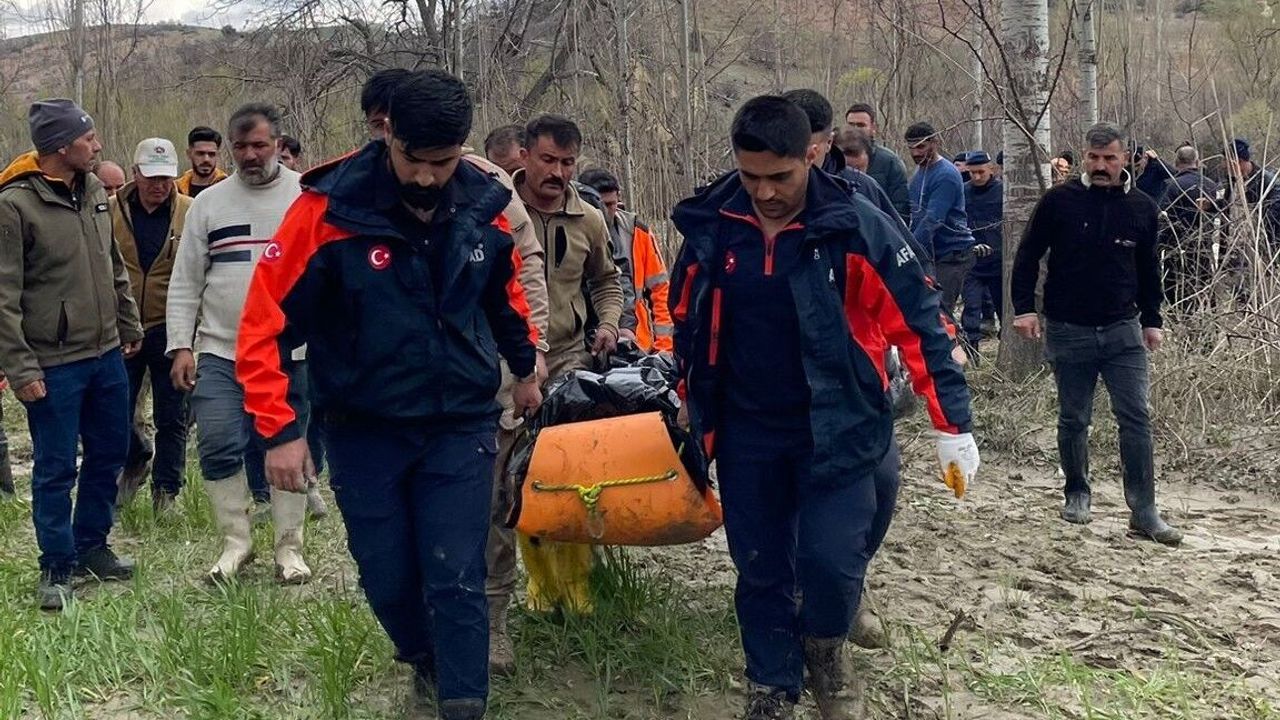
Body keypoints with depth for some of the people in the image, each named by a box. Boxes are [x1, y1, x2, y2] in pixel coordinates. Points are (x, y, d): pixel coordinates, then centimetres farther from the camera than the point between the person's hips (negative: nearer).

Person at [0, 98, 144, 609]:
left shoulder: (95, 192, 6)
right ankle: (57, 568, 18)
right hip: (53, 365, -7)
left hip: (107, 355, 7)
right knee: (56, 470, 4)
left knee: (109, 453, 16)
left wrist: (130, 326, 19)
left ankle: (91, 546, 33)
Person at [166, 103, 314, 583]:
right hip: (219, 352, 2)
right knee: (218, 448, -3)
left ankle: (289, 548, 16)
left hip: (291, 352, -1)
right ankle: (236, 540, 14)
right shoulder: (209, 203, 8)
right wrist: (180, 345, 0)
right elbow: (185, 282, 9)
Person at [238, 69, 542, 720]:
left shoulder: (484, 207, -6)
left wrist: (525, 366, 27)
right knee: (388, 580, 10)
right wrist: (279, 428, -16)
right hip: (364, 430, -1)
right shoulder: (329, 209, -17)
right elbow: (264, 323, -13)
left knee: (456, 580, -5)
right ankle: (426, 664, 40)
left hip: (461, 426, 1)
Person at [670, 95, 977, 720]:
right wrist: (693, 407, 19)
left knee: (830, 559, -12)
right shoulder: (710, 229, -4)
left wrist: (952, 425, -10)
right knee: (760, 569, 8)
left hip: (838, 429, -3)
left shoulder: (855, 227, -13)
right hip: (747, 435, 3)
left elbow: (920, 325, -9)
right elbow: (688, 324, 12)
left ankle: (825, 652, 20)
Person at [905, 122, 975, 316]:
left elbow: (932, 220, -25)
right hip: (930, 253, 9)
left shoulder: (946, 175, -16)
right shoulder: (919, 170, 13)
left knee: (939, 310, -15)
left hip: (953, 252, -9)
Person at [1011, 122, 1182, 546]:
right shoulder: (1059, 201, -4)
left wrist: (1152, 320, 13)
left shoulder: (1142, 208, 4)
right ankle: (1077, 495, 27)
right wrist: (1024, 307, -6)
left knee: (1137, 418, -5)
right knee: (1073, 420, 9)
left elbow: (1149, 269, 15)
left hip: (1123, 329, 1)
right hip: (1068, 331, -1)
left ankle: (1143, 511, -1)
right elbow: (1028, 255, 2)